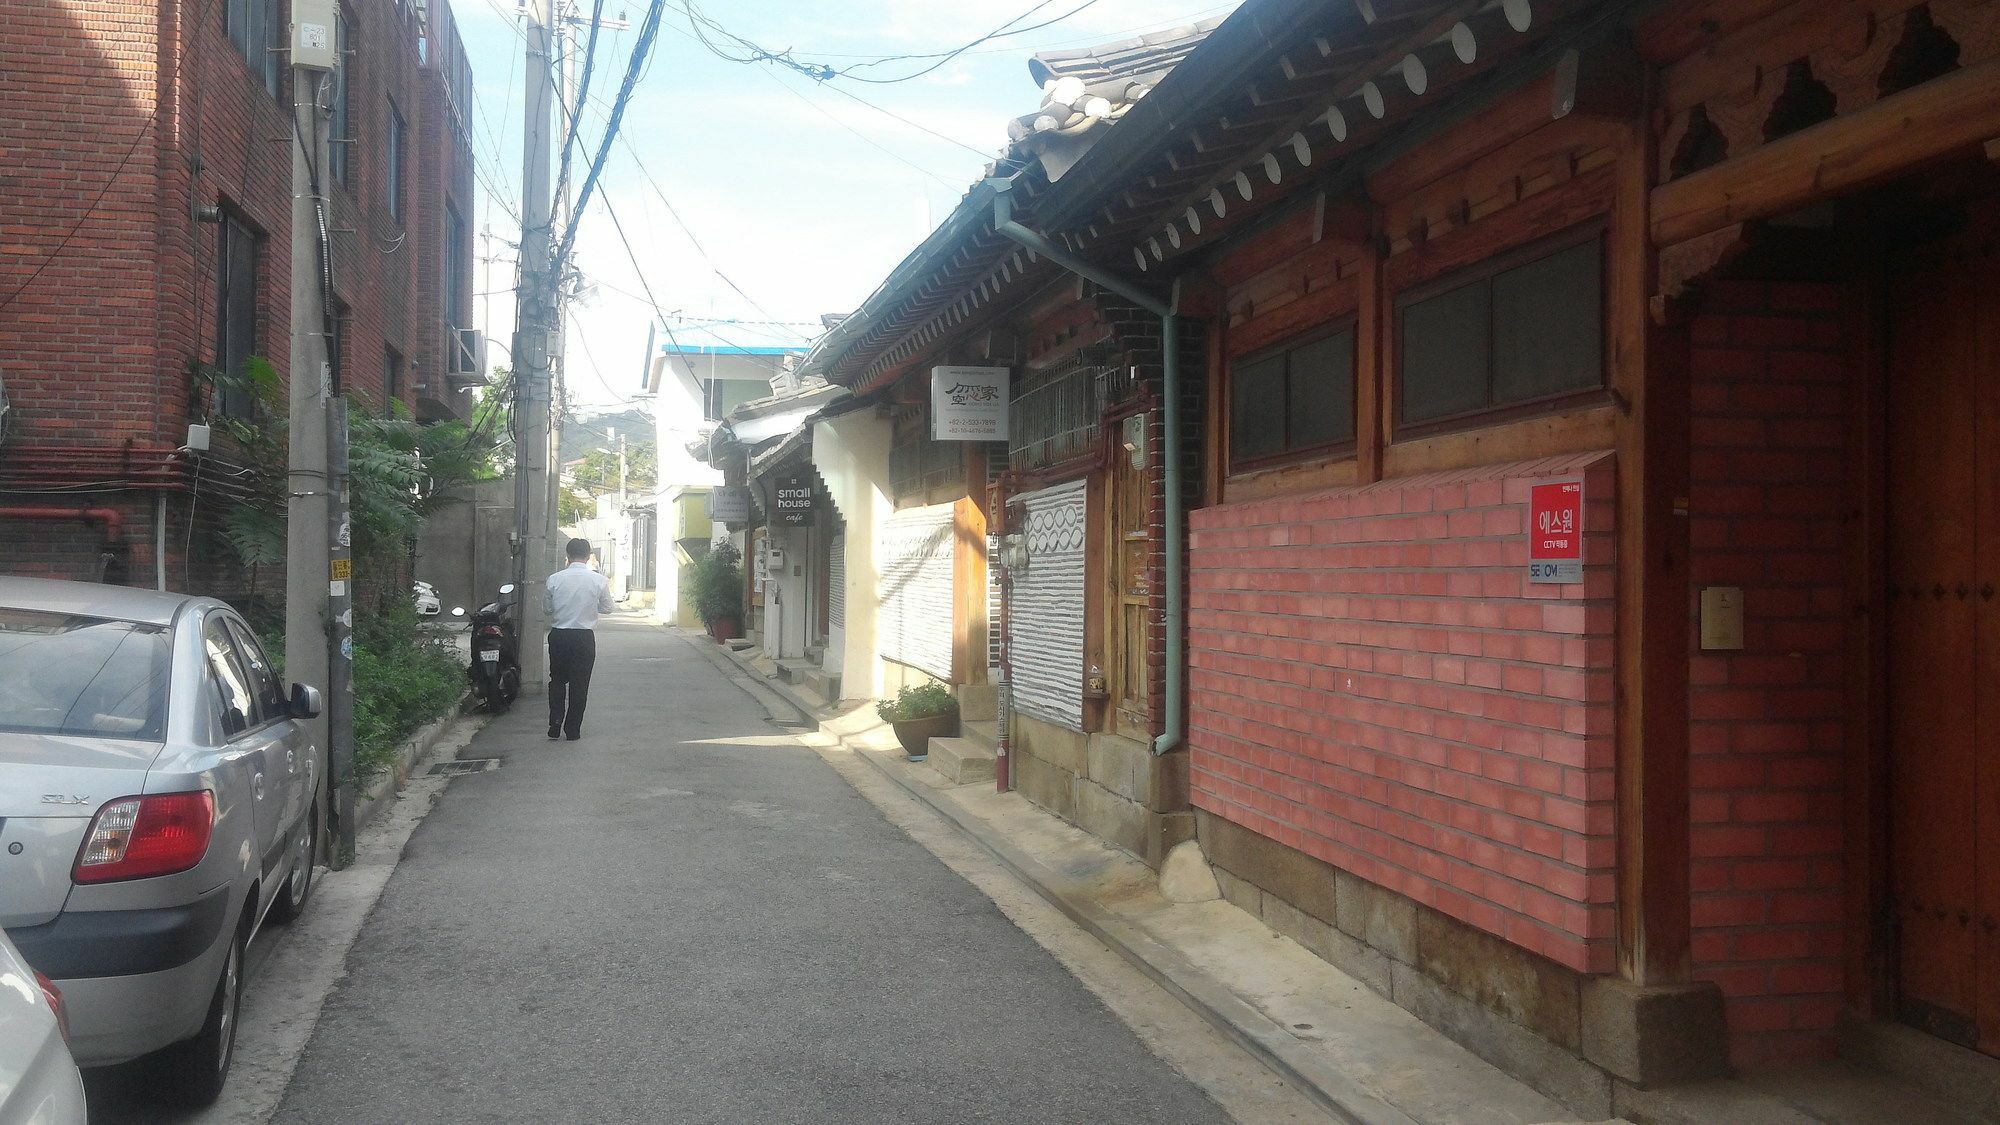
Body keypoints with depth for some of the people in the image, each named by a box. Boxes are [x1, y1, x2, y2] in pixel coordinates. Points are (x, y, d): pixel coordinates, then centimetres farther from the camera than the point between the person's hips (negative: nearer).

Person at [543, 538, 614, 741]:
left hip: (558, 636, 1)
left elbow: (546, 608, 4)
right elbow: (607, 608, 4)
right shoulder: (599, 581, -7)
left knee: (557, 681, 16)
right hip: (584, 638, -1)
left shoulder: (554, 579, -6)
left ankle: (555, 729, 9)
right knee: (579, 684, 8)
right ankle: (573, 731, 11)